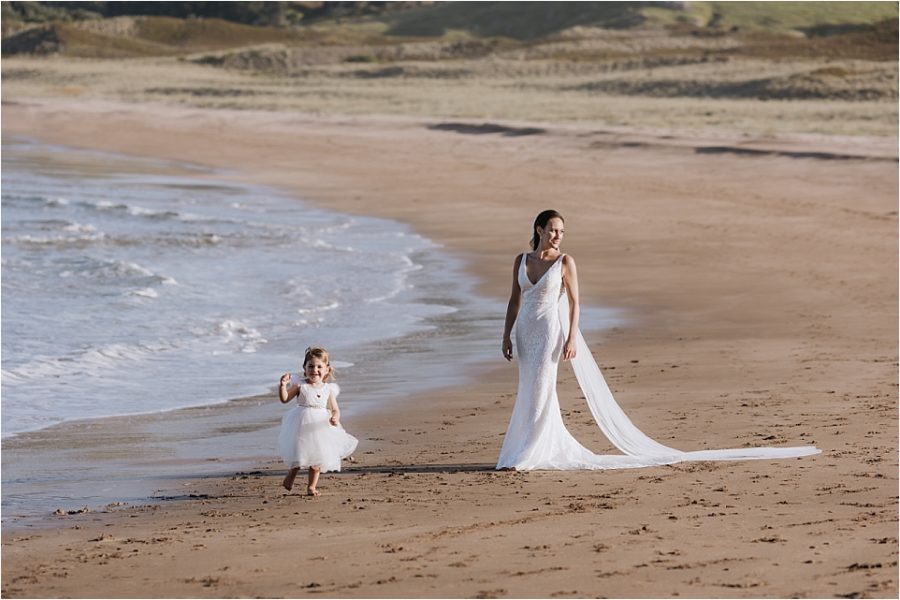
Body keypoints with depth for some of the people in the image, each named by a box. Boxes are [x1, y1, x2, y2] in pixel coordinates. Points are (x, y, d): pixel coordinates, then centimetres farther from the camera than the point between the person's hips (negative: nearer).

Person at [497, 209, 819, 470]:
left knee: (537, 392, -8)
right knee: (532, 391, 8)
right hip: (525, 330, 6)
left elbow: (574, 302, -6)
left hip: (551, 329, -6)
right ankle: (559, 448, 19)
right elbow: (514, 300, 12)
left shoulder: (564, 262, -6)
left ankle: (524, 454, -5)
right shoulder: (521, 261, 7)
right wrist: (506, 335, 6)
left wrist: (571, 339, -13)